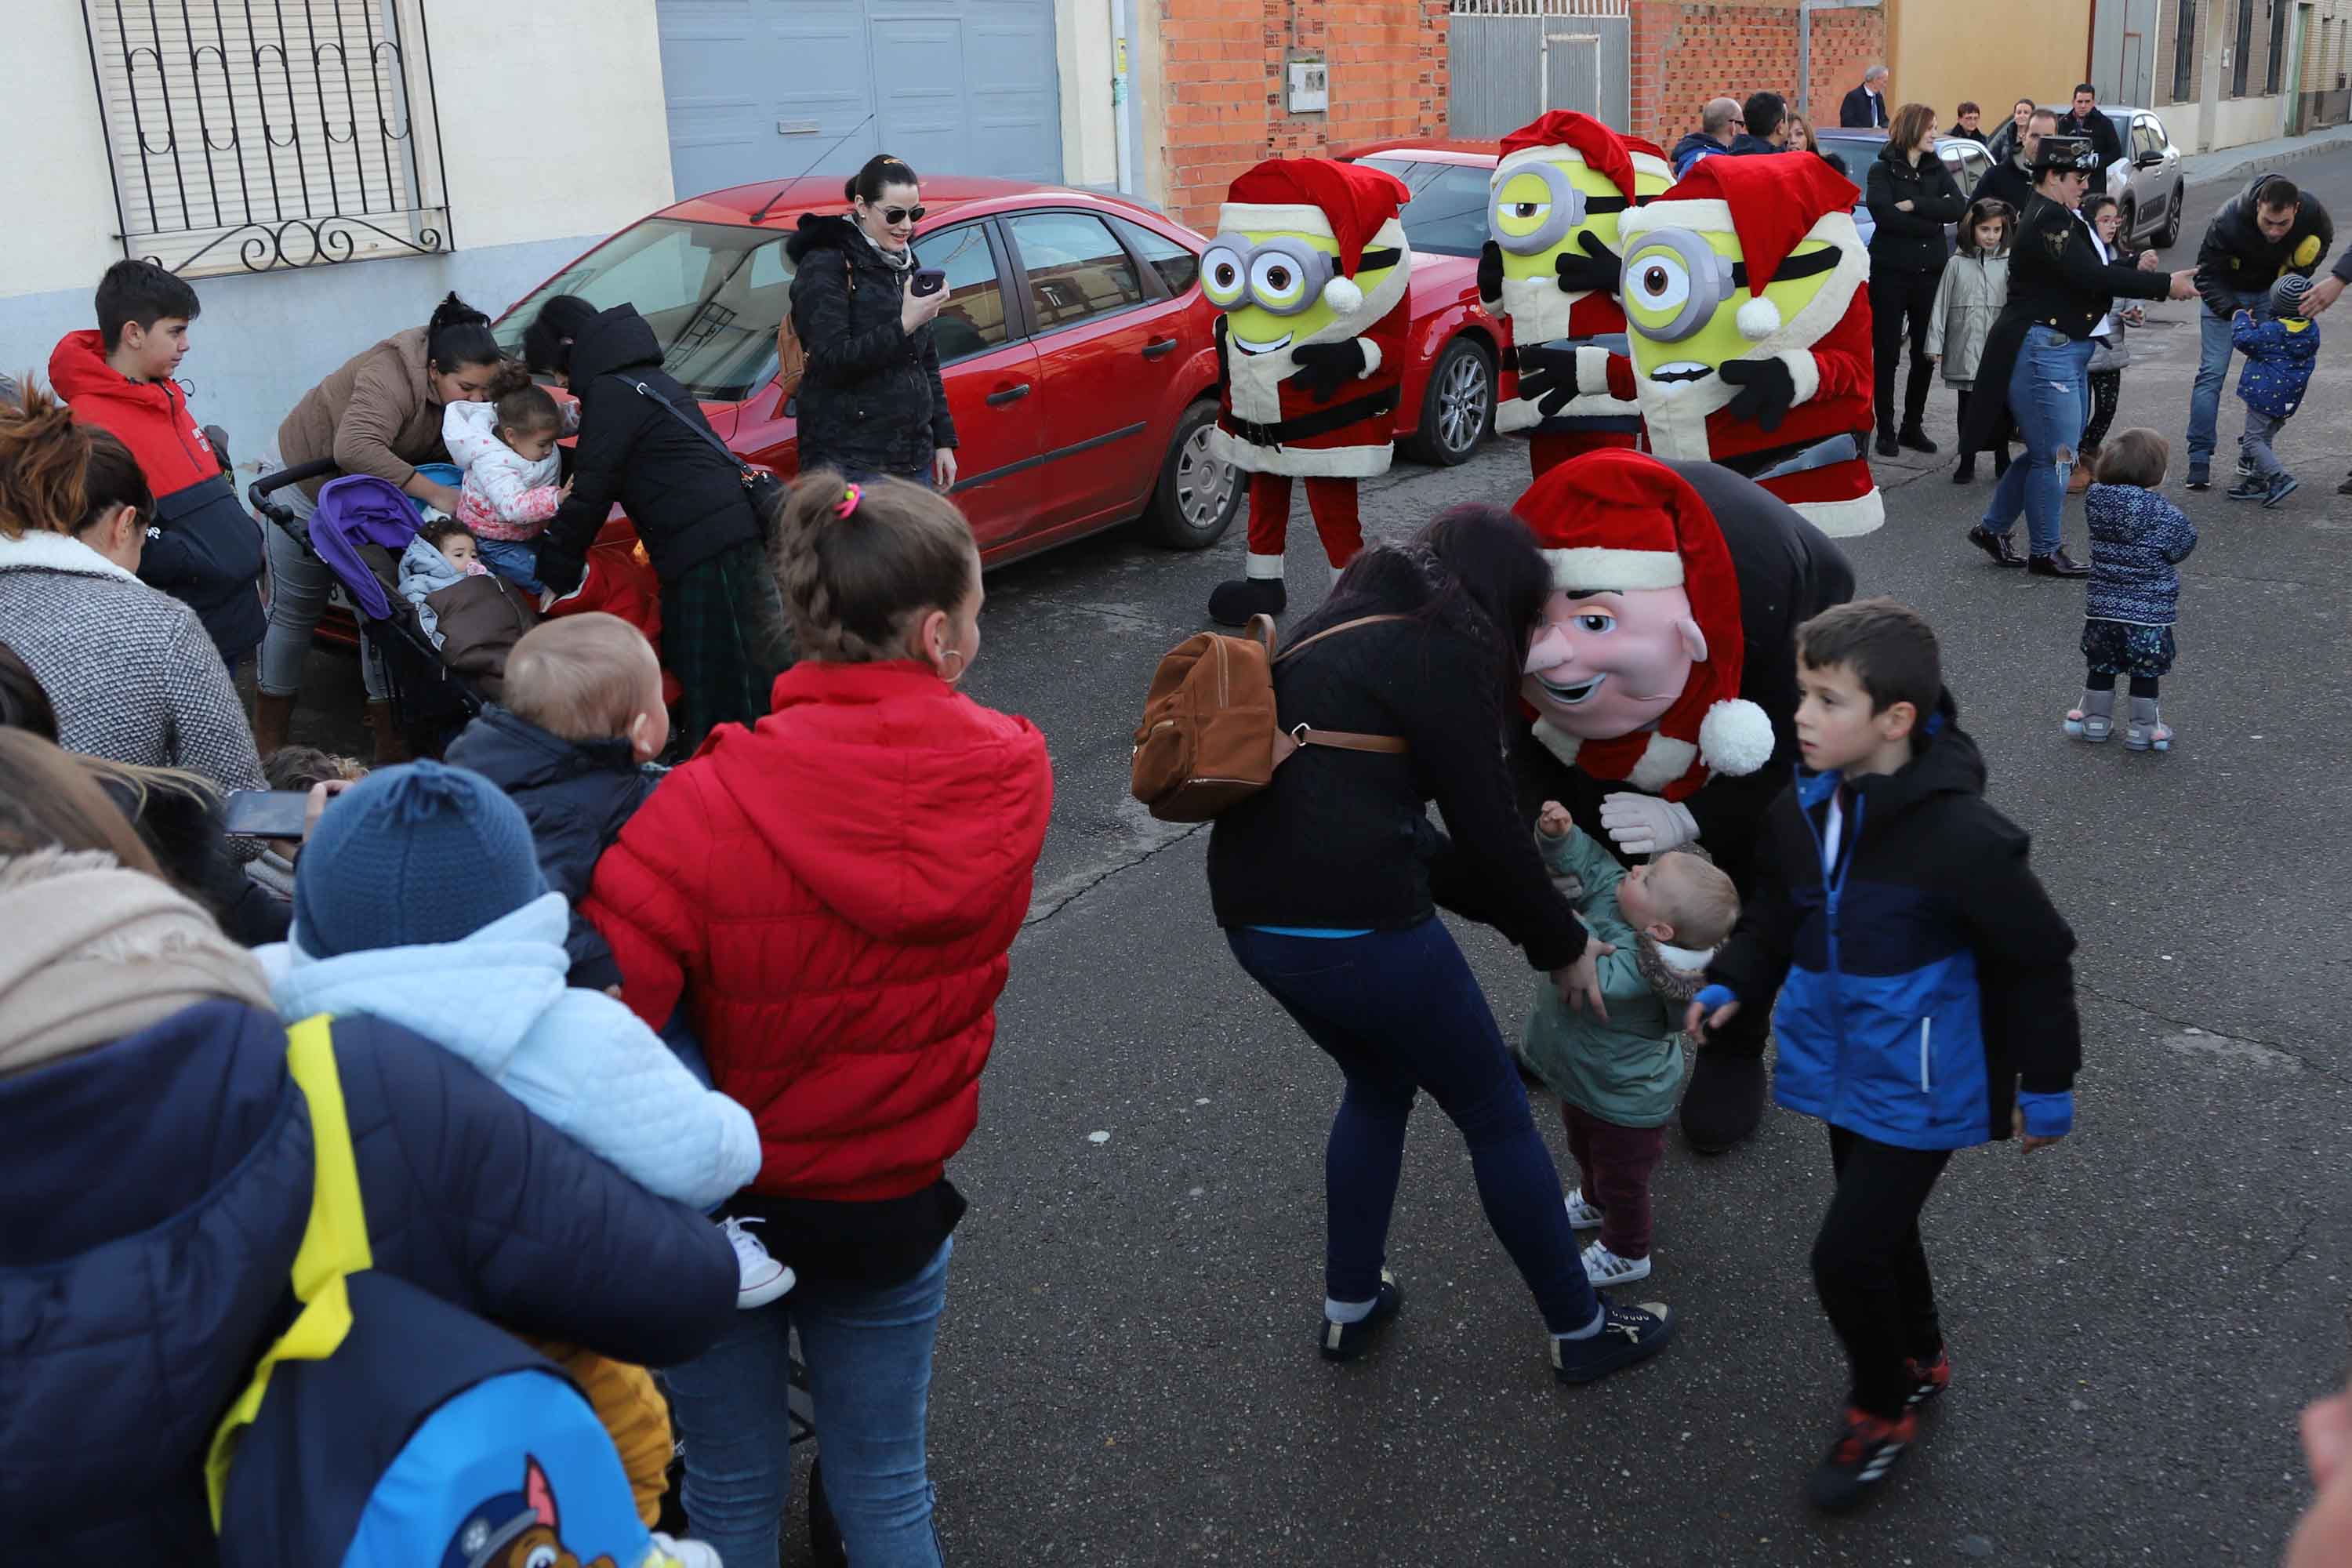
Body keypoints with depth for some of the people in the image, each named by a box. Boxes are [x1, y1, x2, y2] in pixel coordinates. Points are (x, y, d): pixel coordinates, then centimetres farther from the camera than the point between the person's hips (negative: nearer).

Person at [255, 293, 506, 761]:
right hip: (305, 482, -6)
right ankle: (268, 742, 20)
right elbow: (355, 449, -51)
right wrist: (433, 492, -48)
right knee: (294, 612, 5)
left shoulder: (464, 391, -14)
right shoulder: (392, 377, -38)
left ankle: (389, 739, 8)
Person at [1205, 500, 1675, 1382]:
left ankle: (1349, 1310, 38)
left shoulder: (1341, 632, 20)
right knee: (1497, 1118, 12)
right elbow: (1487, 831, -8)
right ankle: (1581, 1330, 27)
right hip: (1356, 925, -8)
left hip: (1253, 914, 8)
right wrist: (1560, 945, 8)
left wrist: (1523, 915, 20)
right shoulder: (1438, 655, -6)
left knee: (1379, 1086, 31)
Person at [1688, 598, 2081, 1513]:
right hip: (1845, 1069, 7)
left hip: (1921, 1087, -7)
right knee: (1879, 1229, 23)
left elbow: (2040, 958, -15)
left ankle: (1883, 1409, 20)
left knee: (1846, 1255, -7)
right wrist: (1731, 985, -4)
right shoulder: (1802, 810, -6)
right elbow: (1778, 915, 12)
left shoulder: (1958, 836, -26)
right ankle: (1919, 1361, 50)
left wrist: (2046, 1087, -7)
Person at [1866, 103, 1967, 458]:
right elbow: (1883, 214, -19)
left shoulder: (1938, 170, 10)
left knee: (1926, 355, 7)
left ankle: (1912, 427, 18)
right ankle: (1886, 430, 9)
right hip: (1891, 272, -4)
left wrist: (1914, 205, -16)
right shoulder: (1882, 170, -2)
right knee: (1886, 353, 1)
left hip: (1930, 273, 4)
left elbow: (1959, 207, -6)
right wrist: (1931, 222, -13)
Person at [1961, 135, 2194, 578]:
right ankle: (2046, 553, 10)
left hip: (2062, 352, 11)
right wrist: (2164, 284, -19)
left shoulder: (2057, 217, 15)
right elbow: (2093, 278, -24)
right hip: (2043, 351, -11)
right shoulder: (2048, 220, -18)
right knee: (2055, 455, -2)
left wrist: (2135, 269, 5)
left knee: (2047, 451, 17)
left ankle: (1992, 528, 26)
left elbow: (2089, 272, 18)